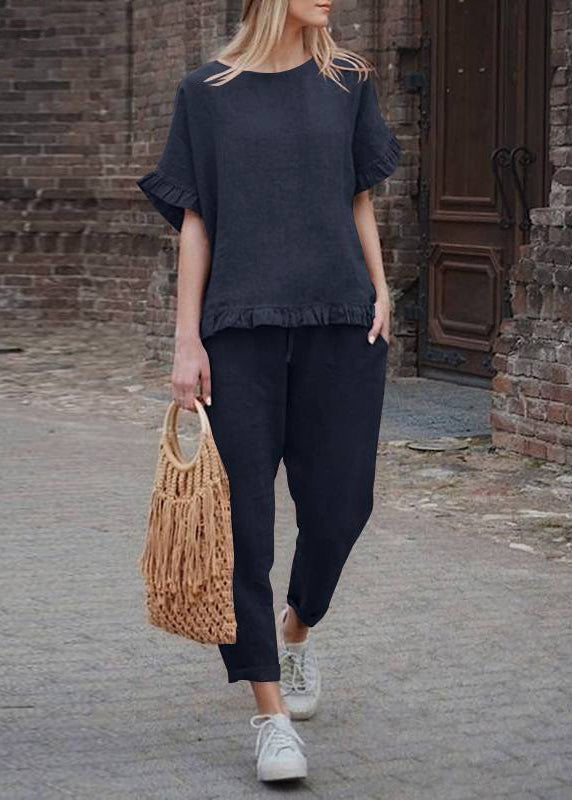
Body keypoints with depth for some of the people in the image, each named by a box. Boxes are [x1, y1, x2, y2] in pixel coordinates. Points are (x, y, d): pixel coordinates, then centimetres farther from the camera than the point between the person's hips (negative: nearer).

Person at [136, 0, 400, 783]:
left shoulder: (348, 82, 9)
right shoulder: (207, 92, 4)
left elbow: (360, 200, 15)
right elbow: (195, 220, 3)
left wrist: (381, 293, 2)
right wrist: (186, 341, -2)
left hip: (339, 323, 2)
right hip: (240, 329, -2)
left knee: (339, 506, 3)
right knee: (243, 517, -3)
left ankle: (295, 626, 36)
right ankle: (271, 712, 7)